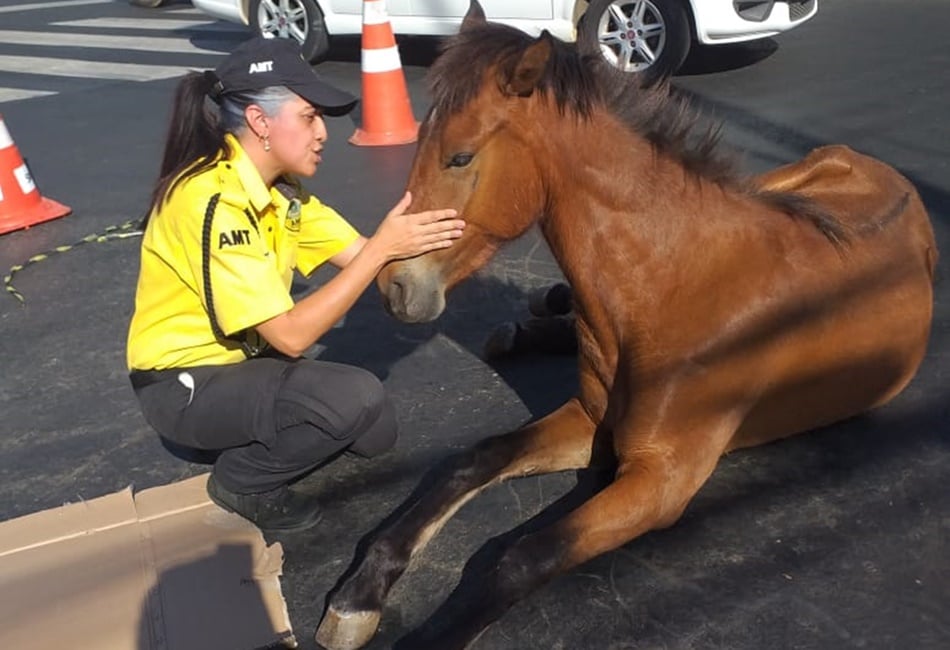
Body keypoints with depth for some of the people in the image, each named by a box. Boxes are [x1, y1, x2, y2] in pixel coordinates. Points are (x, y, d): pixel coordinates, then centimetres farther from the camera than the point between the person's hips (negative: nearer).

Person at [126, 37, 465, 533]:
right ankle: (240, 482, -2)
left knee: (374, 430, 5)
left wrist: (421, 235, -22)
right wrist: (382, 248, -31)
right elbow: (292, 336, -30)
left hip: (240, 360, 9)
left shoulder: (280, 188, 1)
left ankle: (241, 445, 16)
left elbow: (359, 256, -6)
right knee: (357, 398, -27)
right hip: (182, 384, -8)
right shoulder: (212, 200, -28)